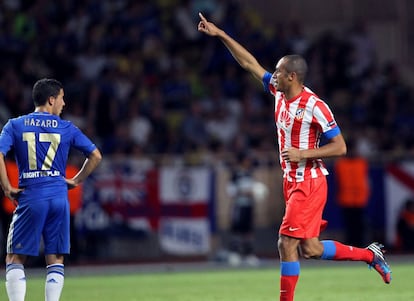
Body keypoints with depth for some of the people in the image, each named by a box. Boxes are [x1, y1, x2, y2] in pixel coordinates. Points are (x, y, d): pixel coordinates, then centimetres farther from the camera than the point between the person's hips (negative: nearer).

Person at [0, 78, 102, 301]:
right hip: (59, 197, 1)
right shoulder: (67, 128, 6)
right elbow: (95, 156, 6)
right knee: (55, 260, 9)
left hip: (30, 198, -1)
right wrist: (76, 180, 14)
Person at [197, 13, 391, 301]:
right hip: (293, 181, 8)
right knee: (309, 249, 7)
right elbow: (249, 63, 11)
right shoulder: (279, 92, 4)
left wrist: (303, 154, -21)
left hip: (309, 183, -8)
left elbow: (340, 147, -14)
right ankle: (370, 254, 22)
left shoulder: (315, 106, -17)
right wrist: (220, 34, 8)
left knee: (287, 245, -11)